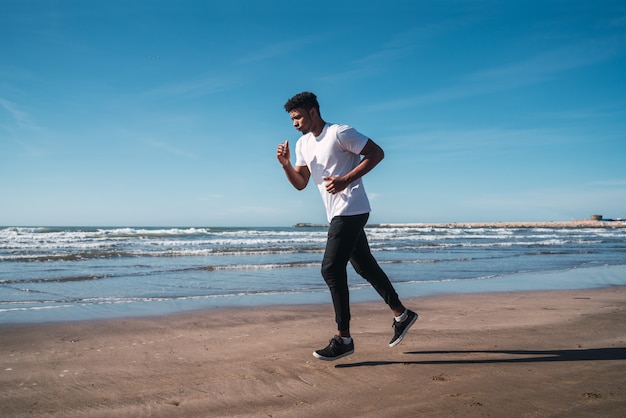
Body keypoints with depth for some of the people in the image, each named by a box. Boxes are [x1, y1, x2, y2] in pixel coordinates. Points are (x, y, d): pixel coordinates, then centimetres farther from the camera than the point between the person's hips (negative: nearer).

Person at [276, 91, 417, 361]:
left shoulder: (340, 133, -12)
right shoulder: (303, 144, 13)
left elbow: (377, 153, -13)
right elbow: (300, 184, 13)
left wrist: (346, 180, -20)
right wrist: (286, 165, -6)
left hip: (351, 210, -9)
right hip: (336, 214, 9)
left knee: (331, 269, -14)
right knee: (365, 267, 15)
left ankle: (343, 338, -7)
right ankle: (401, 315, 28)